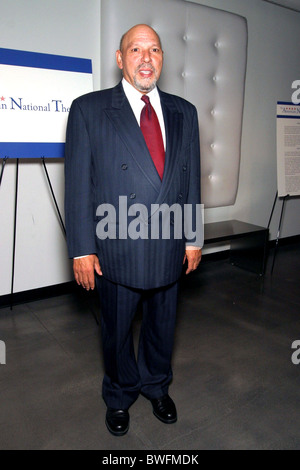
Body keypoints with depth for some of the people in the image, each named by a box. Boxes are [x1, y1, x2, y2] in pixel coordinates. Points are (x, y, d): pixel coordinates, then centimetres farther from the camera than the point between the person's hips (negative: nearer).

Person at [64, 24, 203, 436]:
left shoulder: (184, 112, 7)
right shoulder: (88, 109, -4)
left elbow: (192, 178, 7)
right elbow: (78, 183, -7)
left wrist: (193, 238, 6)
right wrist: (82, 249, -10)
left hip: (170, 247, 4)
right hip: (117, 248, -3)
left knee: (162, 325, 20)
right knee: (117, 330, 16)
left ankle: (157, 387, 48)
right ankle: (119, 397, 44)